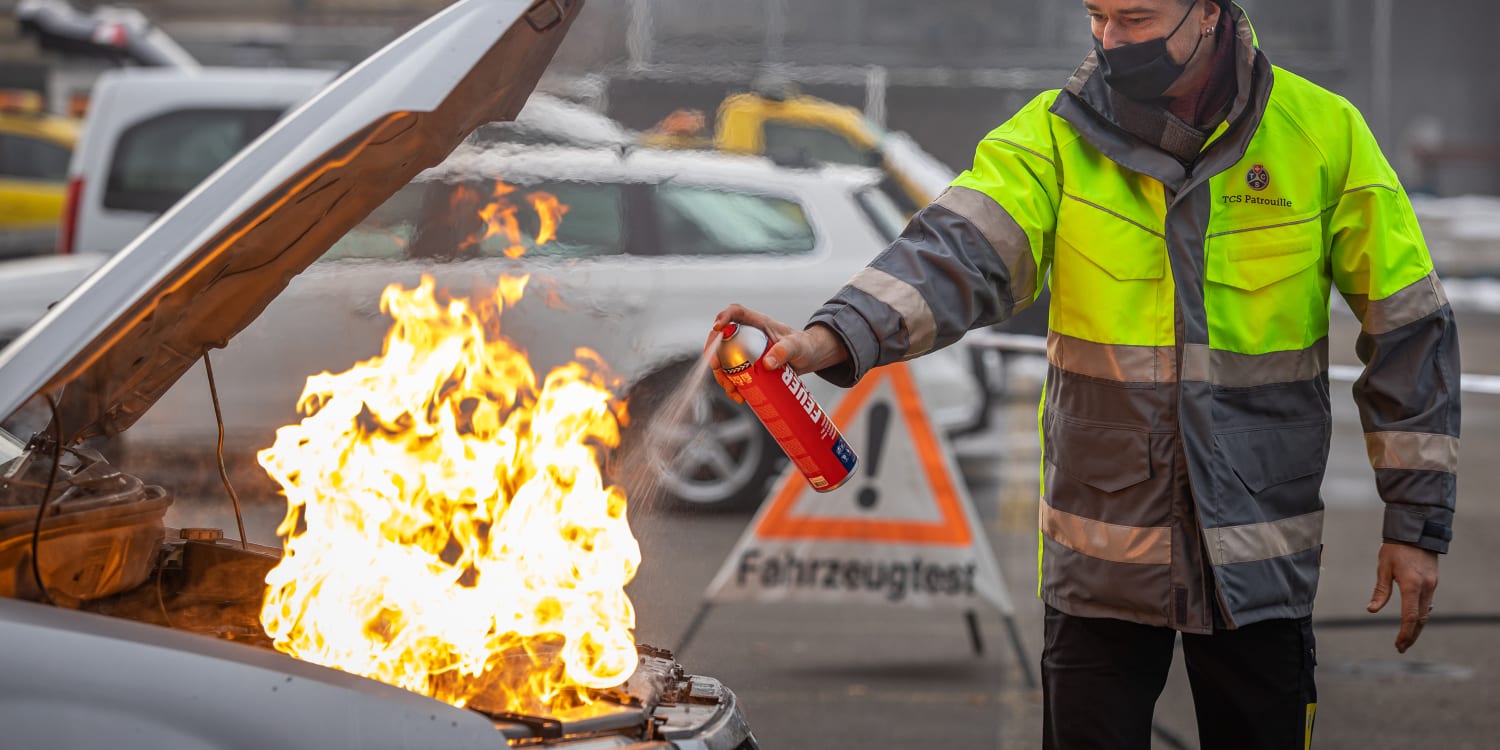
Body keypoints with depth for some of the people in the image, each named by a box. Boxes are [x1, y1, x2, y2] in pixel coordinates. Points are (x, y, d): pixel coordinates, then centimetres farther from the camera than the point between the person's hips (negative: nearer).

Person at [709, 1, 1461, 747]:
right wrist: (828, 338, -40)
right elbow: (957, 252, -21)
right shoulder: (1054, 137, -5)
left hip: (1257, 560, 0)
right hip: (1103, 554, 0)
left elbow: (1407, 328, 0)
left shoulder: (1324, 135, -5)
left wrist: (1416, 520, 0)